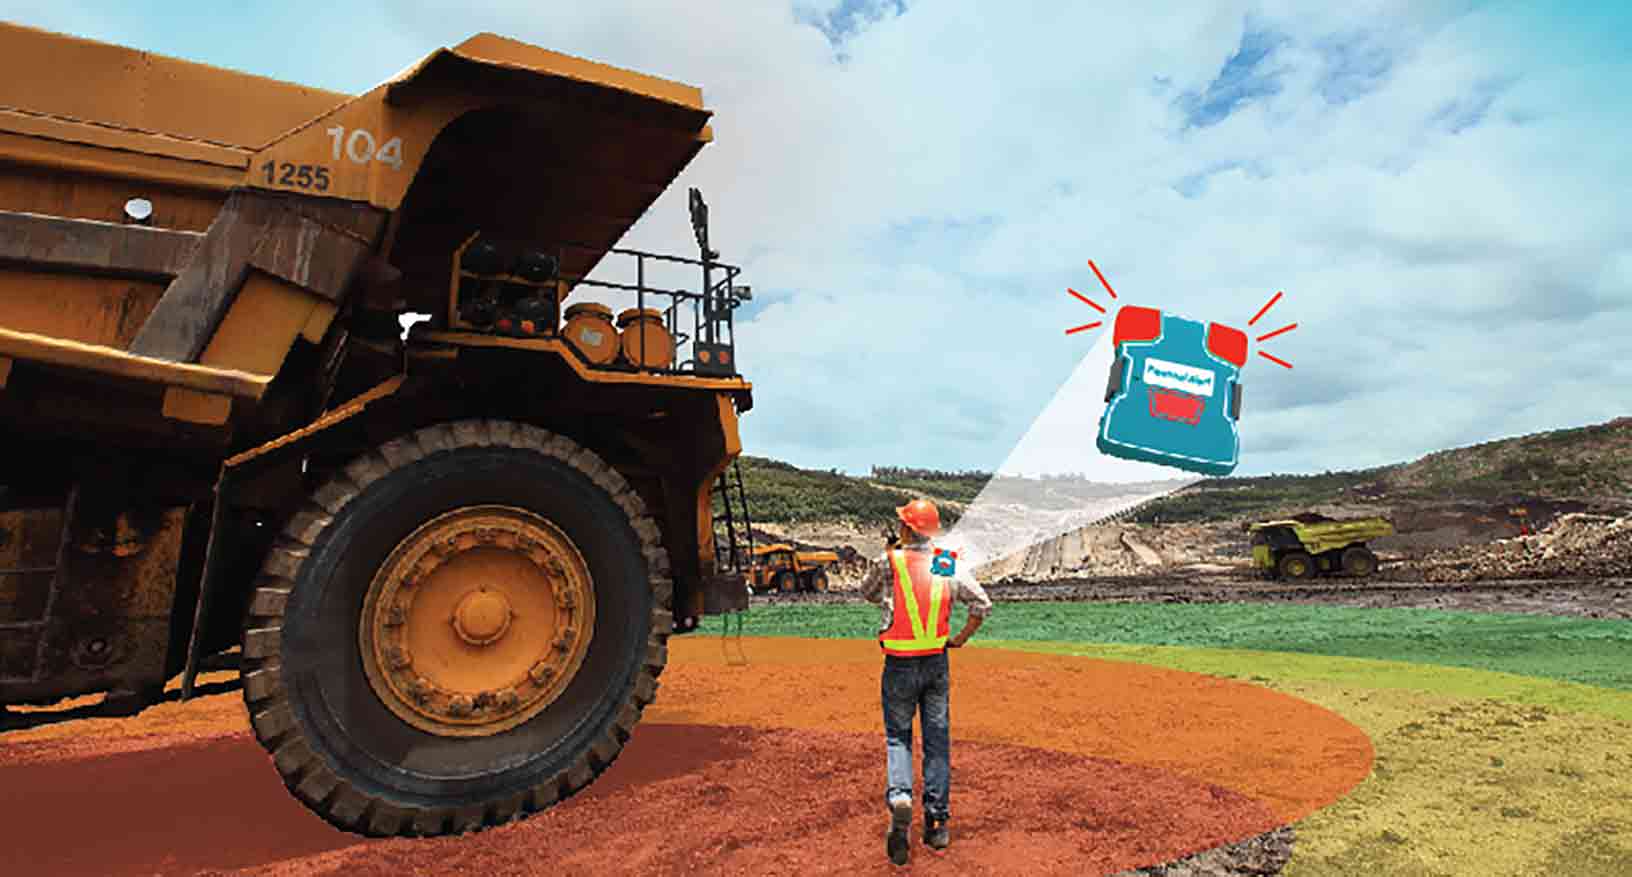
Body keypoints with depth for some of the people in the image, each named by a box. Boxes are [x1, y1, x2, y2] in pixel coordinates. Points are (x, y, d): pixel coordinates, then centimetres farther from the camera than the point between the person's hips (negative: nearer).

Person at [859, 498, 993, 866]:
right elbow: (982, 604, -4)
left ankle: (899, 797, -13)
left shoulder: (888, 561, -11)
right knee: (937, 741, 12)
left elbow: (868, 593, 8)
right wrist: (960, 639, 5)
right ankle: (937, 821, 16)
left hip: (899, 666, -2)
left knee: (898, 737, 11)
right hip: (937, 663, 3)